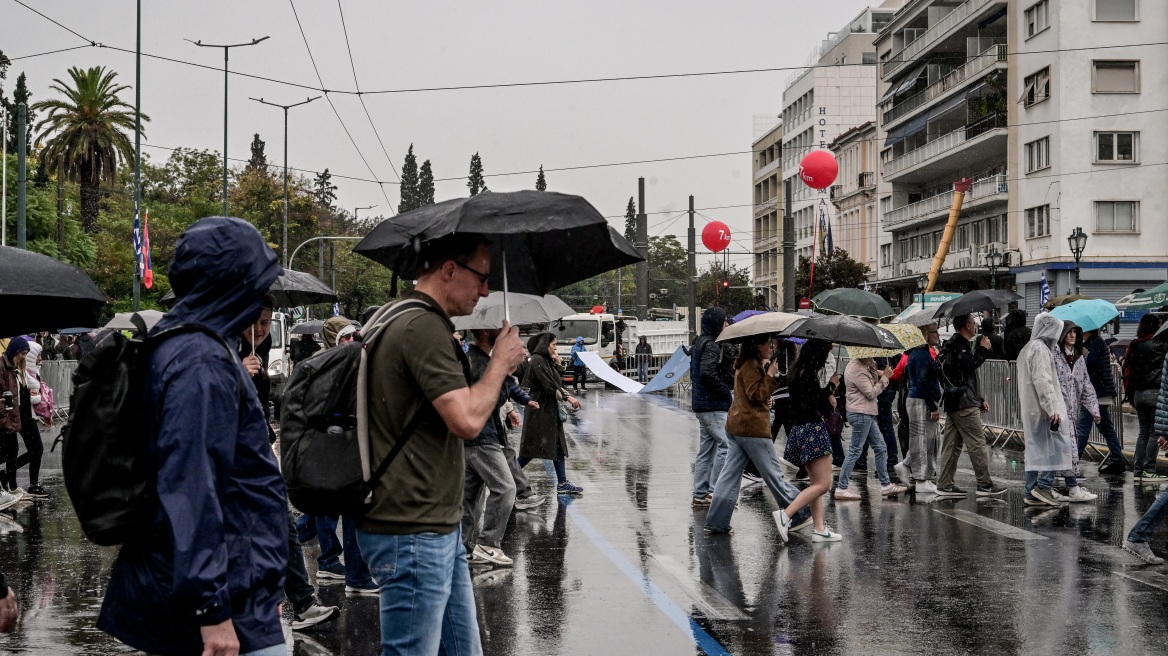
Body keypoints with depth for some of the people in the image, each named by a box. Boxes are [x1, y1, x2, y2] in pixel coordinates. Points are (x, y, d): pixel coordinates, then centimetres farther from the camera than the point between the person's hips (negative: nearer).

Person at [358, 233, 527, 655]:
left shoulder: (402, 320, 17)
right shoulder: (425, 327, -18)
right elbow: (467, 421, -23)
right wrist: (501, 361, -9)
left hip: (438, 527, 11)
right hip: (414, 535, -11)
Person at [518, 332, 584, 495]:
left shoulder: (546, 361, 15)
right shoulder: (537, 361, -14)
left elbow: (558, 382, 17)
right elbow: (549, 384, -21)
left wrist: (557, 364, 7)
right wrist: (567, 397, -22)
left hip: (549, 408, 10)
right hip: (539, 409, -10)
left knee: (558, 445, 5)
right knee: (534, 446, -6)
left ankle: (562, 483, 5)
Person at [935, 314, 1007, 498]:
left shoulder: (954, 344, 23)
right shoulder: (960, 345, -9)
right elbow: (968, 364, -26)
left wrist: (979, 400, 26)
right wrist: (983, 350, -11)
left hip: (953, 402, 10)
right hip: (964, 404, -10)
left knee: (952, 445, 8)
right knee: (978, 443, -6)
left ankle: (944, 485, 8)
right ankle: (985, 484, -4)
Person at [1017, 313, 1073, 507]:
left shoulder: (1027, 349, 20)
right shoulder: (1040, 349, -12)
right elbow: (1042, 381, -20)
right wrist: (1052, 409, -22)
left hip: (1030, 410, 10)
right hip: (1043, 408, -10)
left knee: (1035, 450, 10)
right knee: (1059, 444, -8)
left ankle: (1031, 493, 9)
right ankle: (1043, 485, -13)